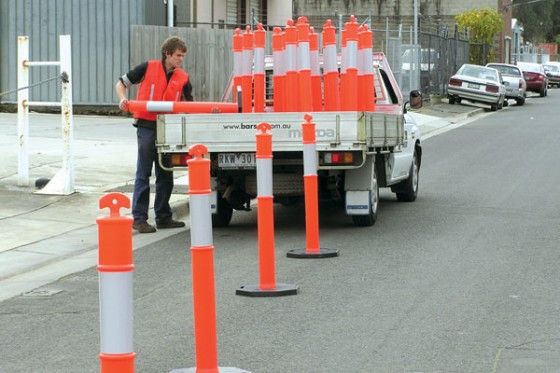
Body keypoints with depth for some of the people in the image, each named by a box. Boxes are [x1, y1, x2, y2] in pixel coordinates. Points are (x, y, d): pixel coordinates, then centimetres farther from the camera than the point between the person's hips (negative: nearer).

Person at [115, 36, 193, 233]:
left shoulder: (183, 77, 7)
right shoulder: (148, 68, -4)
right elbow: (121, 83, 3)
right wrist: (123, 99, -15)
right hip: (147, 126, -5)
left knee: (165, 174, 11)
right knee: (143, 174, -4)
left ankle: (163, 217, 20)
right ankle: (139, 218, -2)